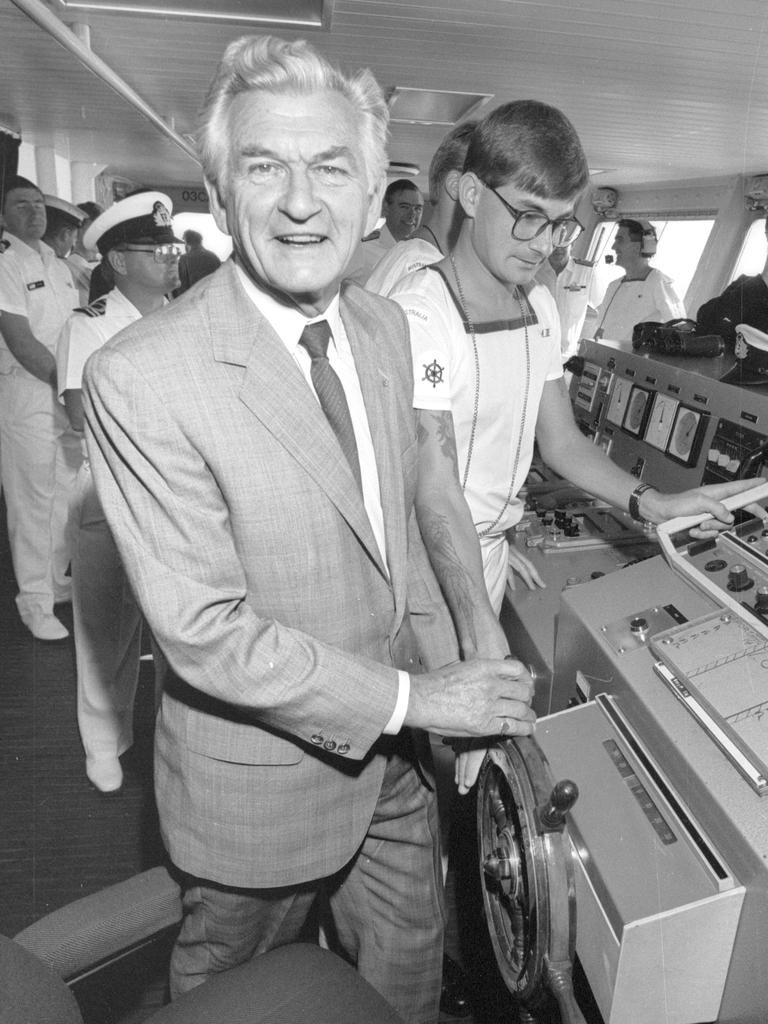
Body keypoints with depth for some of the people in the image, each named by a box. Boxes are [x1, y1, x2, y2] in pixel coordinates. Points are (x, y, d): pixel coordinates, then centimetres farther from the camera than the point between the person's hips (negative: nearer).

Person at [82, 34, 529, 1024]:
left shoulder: (385, 326, -4)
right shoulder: (136, 379, -27)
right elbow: (205, 634, -26)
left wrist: (458, 672, -2)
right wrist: (413, 699, -20)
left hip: (394, 750, 6)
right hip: (261, 783, -5)